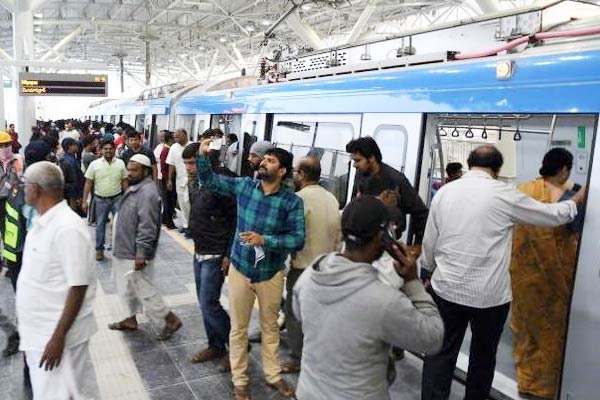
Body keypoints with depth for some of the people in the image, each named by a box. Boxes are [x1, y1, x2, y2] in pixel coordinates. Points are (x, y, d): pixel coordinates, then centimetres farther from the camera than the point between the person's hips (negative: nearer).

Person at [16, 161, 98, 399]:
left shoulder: (68, 228, -23)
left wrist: (58, 336, -21)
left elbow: (78, 287, -22)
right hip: (38, 331, 8)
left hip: (56, 334, -8)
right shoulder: (42, 222, 6)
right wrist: (25, 321, 20)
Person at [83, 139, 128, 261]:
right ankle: (99, 249, 23)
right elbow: (88, 183, -2)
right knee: (100, 225, 10)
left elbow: (124, 182, 6)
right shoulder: (94, 164, -4)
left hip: (117, 199, 0)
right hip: (100, 199, 0)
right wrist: (84, 200, -6)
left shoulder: (120, 163, 0)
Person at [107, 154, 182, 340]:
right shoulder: (135, 188, 9)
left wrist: (141, 254, -27)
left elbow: (147, 227, -28)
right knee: (128, 287, 21)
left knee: (144, 290, -1)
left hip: (135, 254, -10)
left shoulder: (147, 193, -24)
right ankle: (130, 319, 37)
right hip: (125, 251, 10)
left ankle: (171, 320, 11)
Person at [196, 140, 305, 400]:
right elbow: (209, 180, 4)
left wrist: (264, 240, -27)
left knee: (270, 326, 18)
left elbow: (298, 239, -17)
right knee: (239, 328, 13)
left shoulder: (292, 202, -14)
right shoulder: (244, 186, -6)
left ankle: (273, 375, 38)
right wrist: (203, 155, -12)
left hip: (271, 273, -1)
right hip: (240, 269, 1)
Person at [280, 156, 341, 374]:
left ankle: (298, 358, 14)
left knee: (295, 312, 6)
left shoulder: (300, 198, -18)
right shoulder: (332, 198, 5)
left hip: (303, 266, -7)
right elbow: (338, 234, 9)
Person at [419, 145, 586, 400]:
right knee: (483, 356, 18)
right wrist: (576, 201, 23)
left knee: (440, 354, 10)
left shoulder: (444, 192, 1)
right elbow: (551, 215, 3)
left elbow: (429, 243, 7)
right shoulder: (503, 194, -9)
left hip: (447, 289, 2)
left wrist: (428, 273, 22)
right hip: (490, 294, -2)